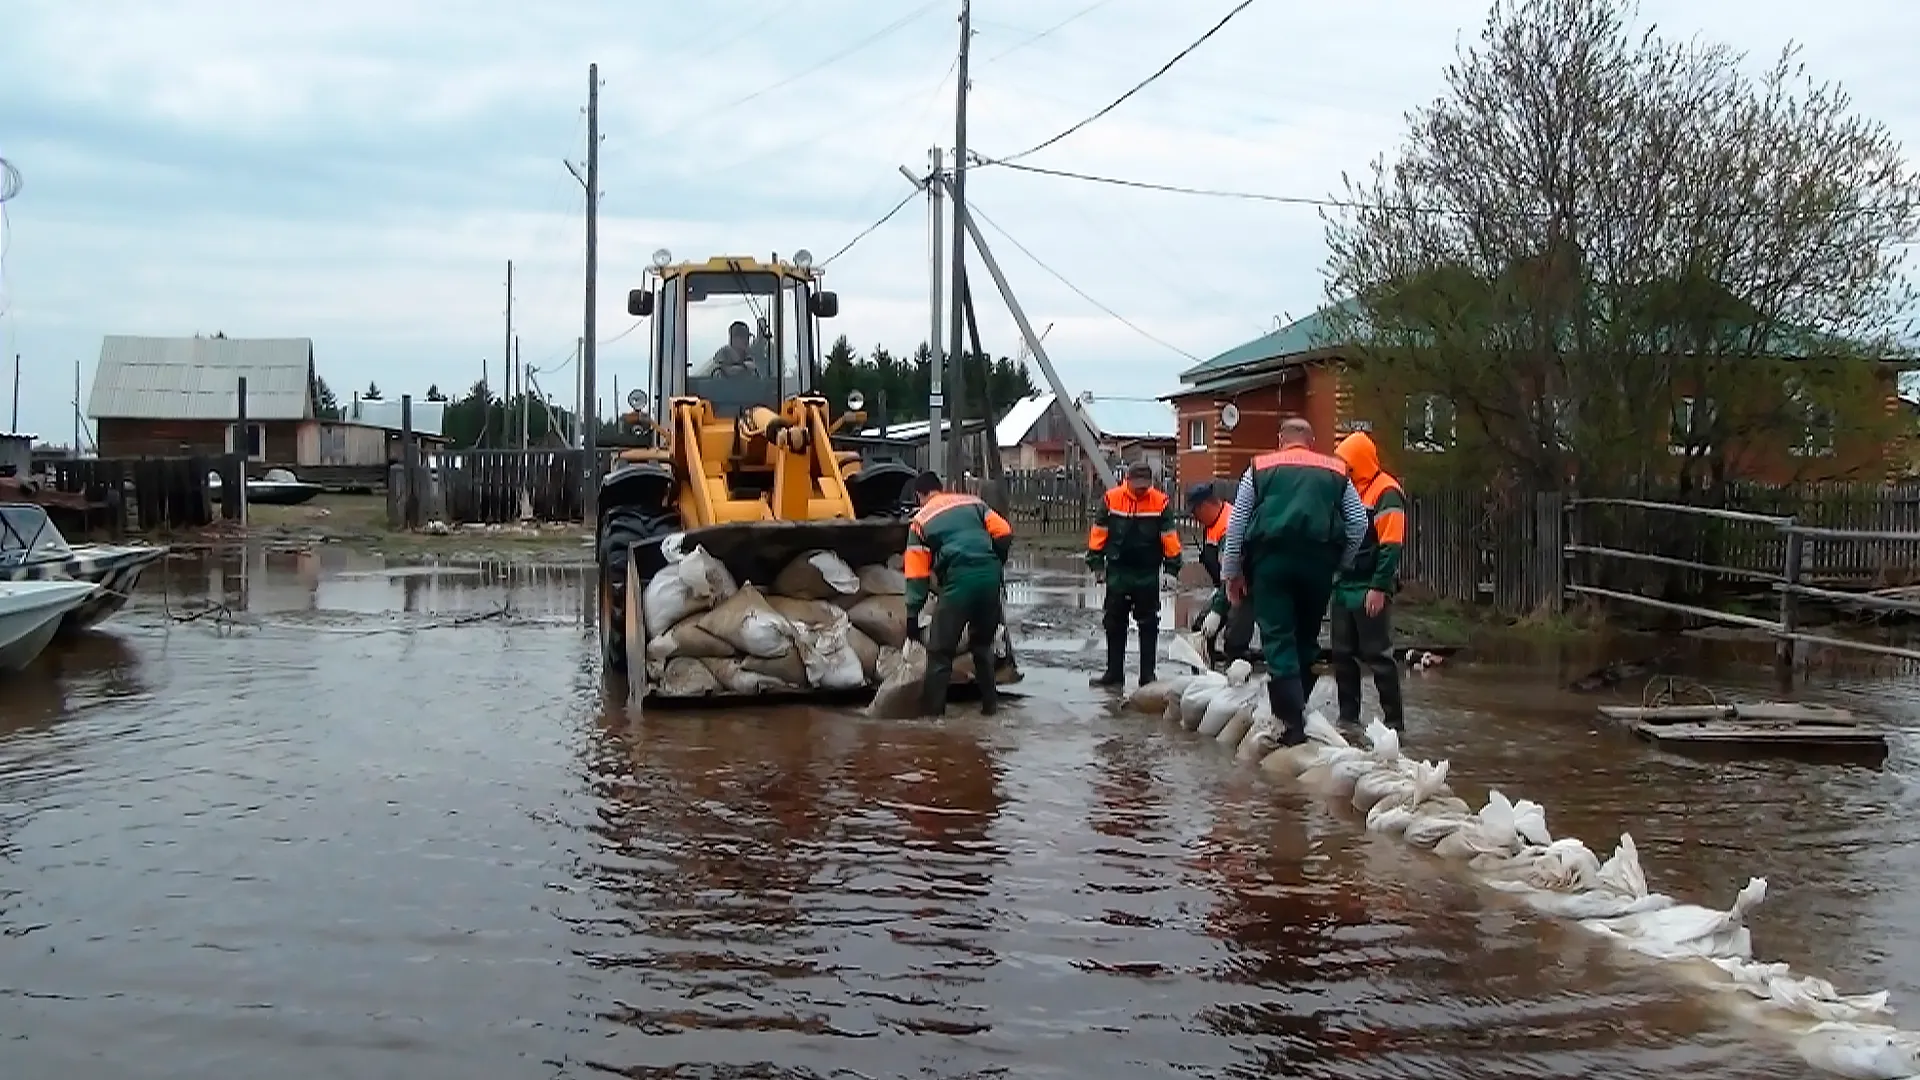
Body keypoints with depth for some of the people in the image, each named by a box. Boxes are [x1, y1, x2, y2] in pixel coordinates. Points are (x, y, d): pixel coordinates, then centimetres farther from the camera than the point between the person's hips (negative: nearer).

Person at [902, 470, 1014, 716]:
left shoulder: (921, 520, 13)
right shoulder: (972, 502, 21)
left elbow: (917, 574, 8)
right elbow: (1004, 534, 9)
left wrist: (912, 617, 8)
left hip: (959, 578, -4)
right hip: (990, 574, 4)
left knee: (940, 650, 4)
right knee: (983, 644, 22)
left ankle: (932, 710, 2)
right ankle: (990, 704, 24)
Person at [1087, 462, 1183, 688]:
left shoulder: (1161, 502, -8)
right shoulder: (1111, 499, -6)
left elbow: (1169, 537, -3)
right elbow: (1098, 532, 1)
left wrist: (1172, 566, -3)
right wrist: (1097, 563, 1)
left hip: (1148, 573, -1)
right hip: (1117, 571, 1)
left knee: (1148, 625, 4)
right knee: (1114, 624, 8)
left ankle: (1147, 676, 10)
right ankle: (1114, 673, 17)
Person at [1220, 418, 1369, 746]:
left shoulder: (1259, 468, 15)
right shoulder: (1336, 471, 19)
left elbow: (1236, 525, 12)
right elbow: (1359, 525, 15)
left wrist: (1232, 573, 17)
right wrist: (1340, 565, 24)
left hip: (1270, 557, -2)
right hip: (1319, 561, 2)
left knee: (1278, 639, -3)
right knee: (1307, 637, 16)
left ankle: (1293, 724, -13)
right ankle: (1296, 705, 20)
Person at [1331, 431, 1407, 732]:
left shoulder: (1386, 492, -11)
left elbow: (1391, 545, -18)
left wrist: (1379, 588, -22)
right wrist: (1334, 577, 14)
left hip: (1370, 591, -9)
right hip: (1344, 587, 9)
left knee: (1377, 656, -5)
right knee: (1343, 654, 10)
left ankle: (1394, 719, 2)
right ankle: (1348, 718, 18)